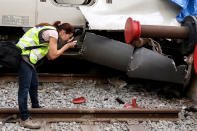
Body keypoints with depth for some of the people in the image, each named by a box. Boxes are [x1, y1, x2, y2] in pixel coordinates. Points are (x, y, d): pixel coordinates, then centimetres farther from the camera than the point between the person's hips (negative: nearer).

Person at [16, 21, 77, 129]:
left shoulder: (49, 31, 20)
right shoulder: (53, 32, -10)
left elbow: (49, 56, 15)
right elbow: (53, 56, -12)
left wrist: (66, 45, 13)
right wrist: (67, 46, -1)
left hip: (27, 58, 11)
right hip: (24, 57, -11)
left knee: (34, 84, 22)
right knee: (24, 88, -8)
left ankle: (35, 107, 41)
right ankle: (25, 119, -4)